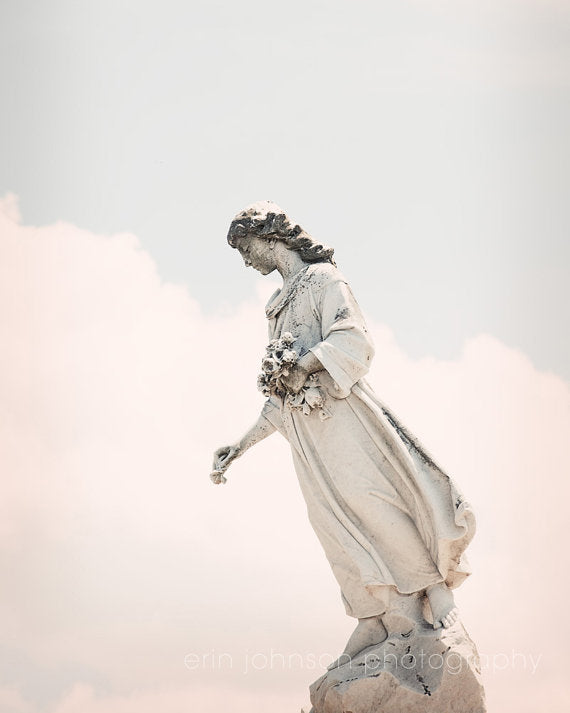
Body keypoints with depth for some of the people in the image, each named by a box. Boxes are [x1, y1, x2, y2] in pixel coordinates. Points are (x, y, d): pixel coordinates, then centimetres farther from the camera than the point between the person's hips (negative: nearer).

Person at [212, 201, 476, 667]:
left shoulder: (322, 278, 7)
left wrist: (305, 366, -25)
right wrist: (240, 447, 26)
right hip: (302, 424, 7)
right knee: (336, 521, -5)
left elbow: (350, 337, -10)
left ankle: (438, 593, -18)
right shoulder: (278, 307, 29)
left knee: (366, 496, -20)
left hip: (339, 410, -7)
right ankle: (373, 624, -11)